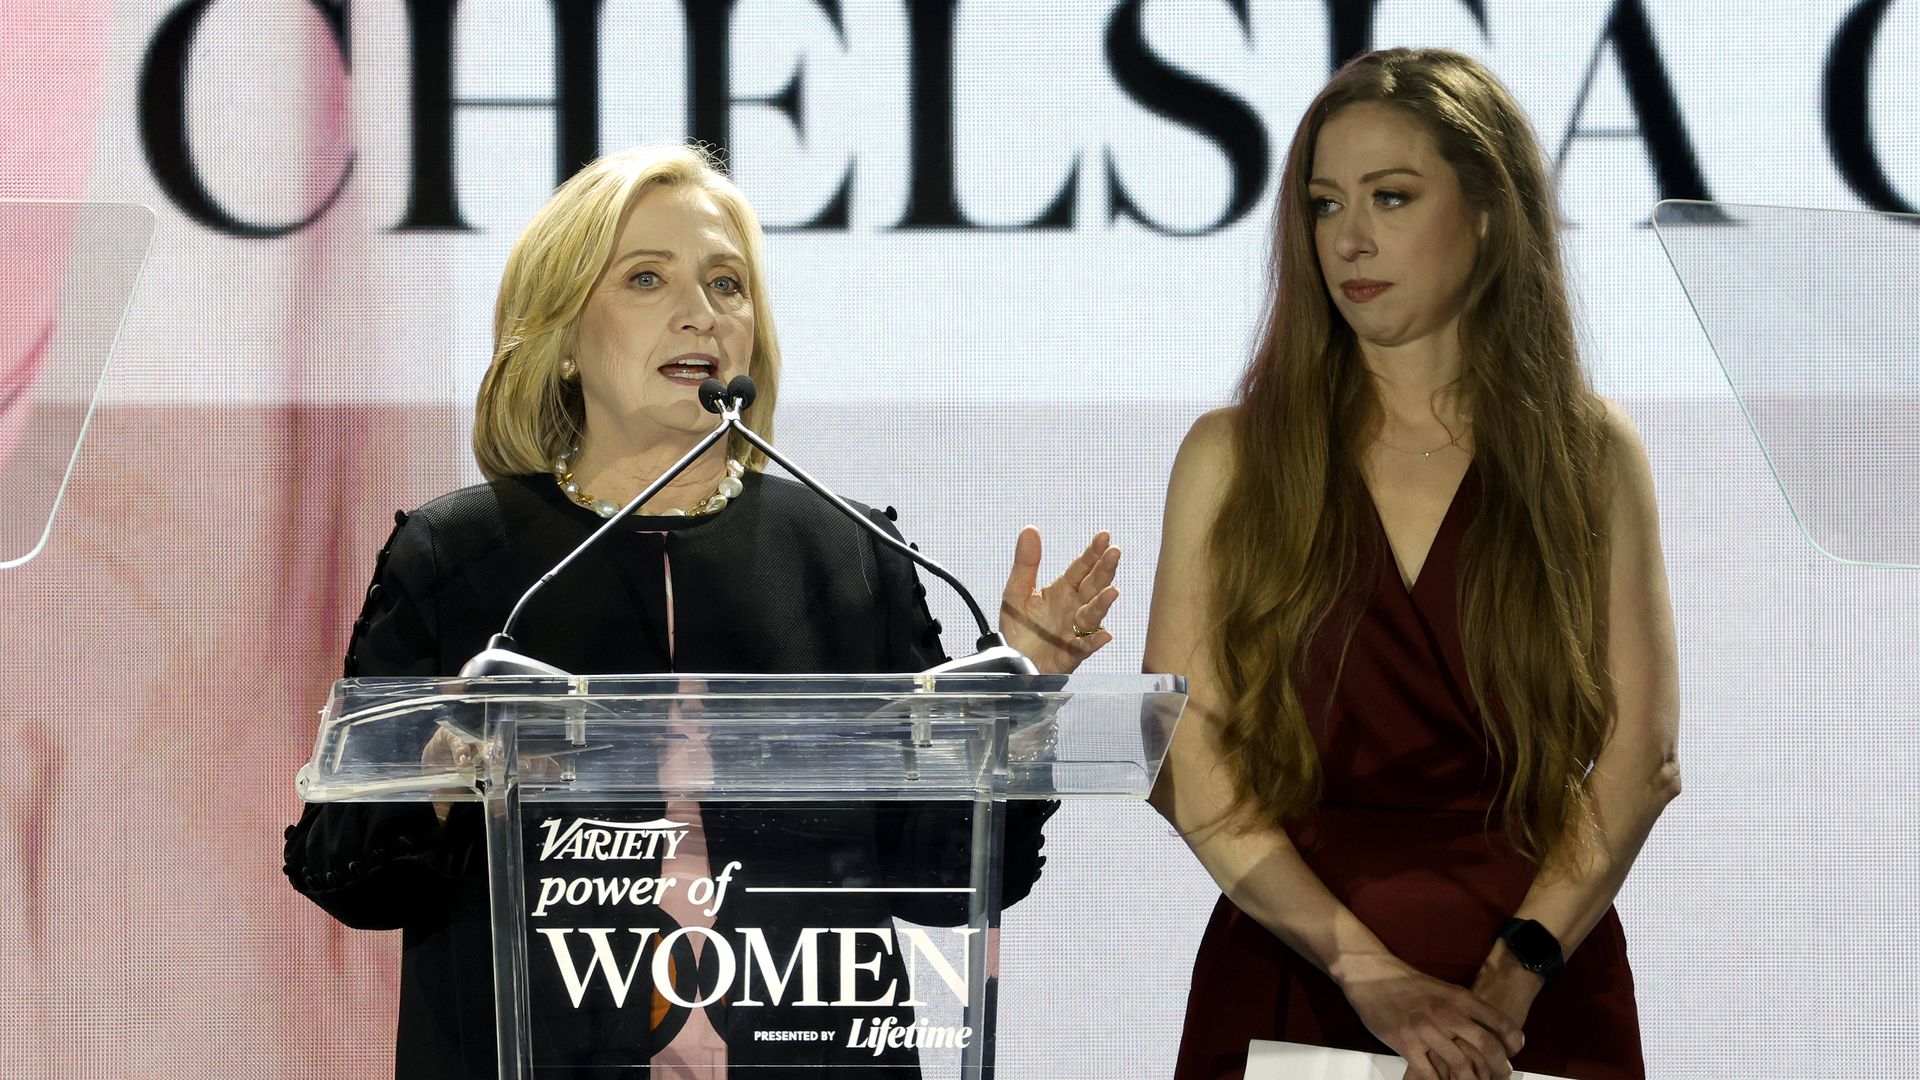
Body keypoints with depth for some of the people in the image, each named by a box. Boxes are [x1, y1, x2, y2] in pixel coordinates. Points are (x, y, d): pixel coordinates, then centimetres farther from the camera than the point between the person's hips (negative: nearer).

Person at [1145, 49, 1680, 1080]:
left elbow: (1638, 755, -3)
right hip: (1290, 981, 0)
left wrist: (1515, 975, -16)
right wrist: (1374, 976, -16)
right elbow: (1186, 764, -6)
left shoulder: (1590, 456, 3)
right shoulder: (1231, 457, 2)